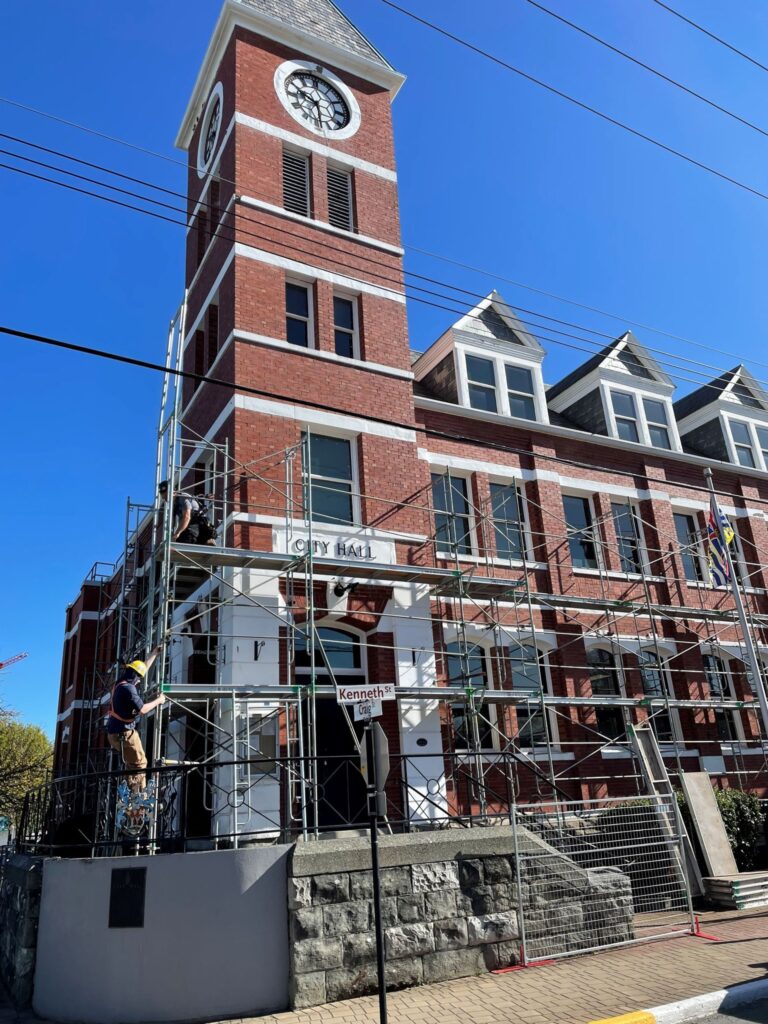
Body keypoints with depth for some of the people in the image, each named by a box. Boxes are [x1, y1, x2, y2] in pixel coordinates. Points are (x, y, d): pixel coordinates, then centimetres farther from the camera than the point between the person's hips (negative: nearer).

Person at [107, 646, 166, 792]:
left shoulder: (121, 683, 9)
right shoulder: (128, 688, -20)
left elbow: (142, 668, 21)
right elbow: (142, 709, -20)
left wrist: (155, 653, 26)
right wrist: (158, 700, -6)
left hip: (115, 732, 10)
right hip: (124, 733, -10)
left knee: (130, 763, 19)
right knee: (139, 763, -3)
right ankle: (138, 794, -6)